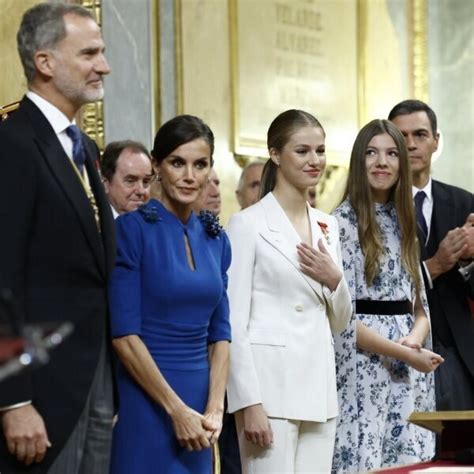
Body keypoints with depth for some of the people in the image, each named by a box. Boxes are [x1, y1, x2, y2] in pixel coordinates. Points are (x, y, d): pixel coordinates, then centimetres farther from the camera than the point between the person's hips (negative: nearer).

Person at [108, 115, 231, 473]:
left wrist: (215, 408, -4)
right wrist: (177, 410, -14)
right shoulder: (132, 229, -8)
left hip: (198, 403, 5)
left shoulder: (215, 238, 9)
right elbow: (124, 334, -13)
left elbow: (220, 332, 10)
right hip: (145, 403, -5)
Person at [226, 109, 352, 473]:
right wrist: (249, 403, -15)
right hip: (269, 387, -6)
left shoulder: (328, 226, 15)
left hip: (319, 386, 6)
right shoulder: (248, 224, -4)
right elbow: (234, 322, -9)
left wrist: (334, 278, -1)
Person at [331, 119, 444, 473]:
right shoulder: (343, 223, -5)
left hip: (410, 376, 6)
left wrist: (416, 339, -8)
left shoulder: (403, 222, 15)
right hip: (363, 369, -6)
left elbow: (420, 307, 15)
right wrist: (403, 352, -14)